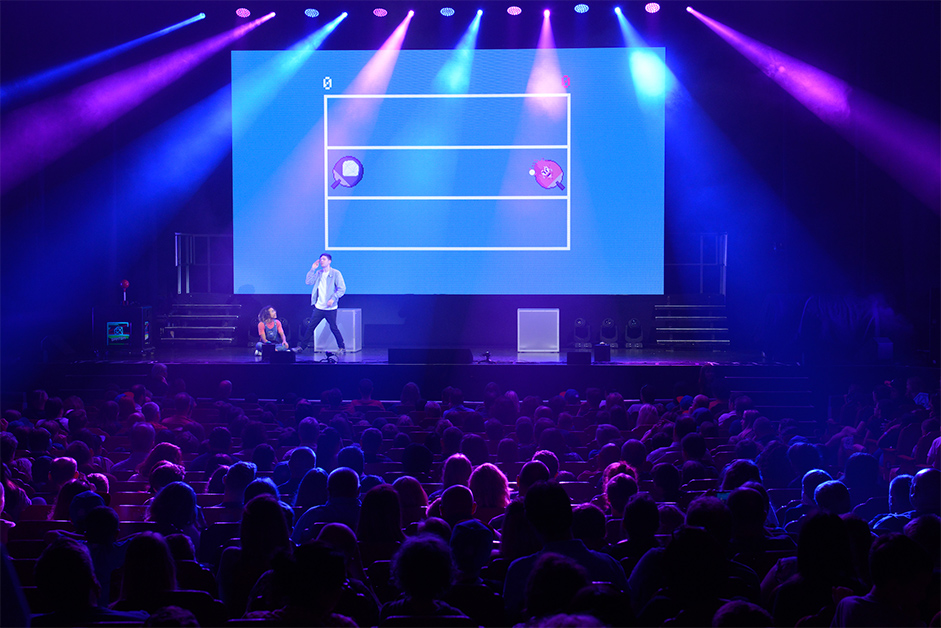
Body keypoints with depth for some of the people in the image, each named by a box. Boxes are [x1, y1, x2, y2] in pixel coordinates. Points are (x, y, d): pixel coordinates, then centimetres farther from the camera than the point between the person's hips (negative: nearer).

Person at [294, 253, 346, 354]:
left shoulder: (335, 273, -4)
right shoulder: (318, 273, 12)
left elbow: (342, 289, -7)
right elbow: (308, 282, 2)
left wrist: (333, 298, -19)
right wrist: (312, 269, -1)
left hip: (330, 308, -5)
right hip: (319, 307, 5)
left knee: (333, 328, 0)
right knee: (310, 327, 3)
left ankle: (342, 348, 13)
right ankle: (301, 346, 7)